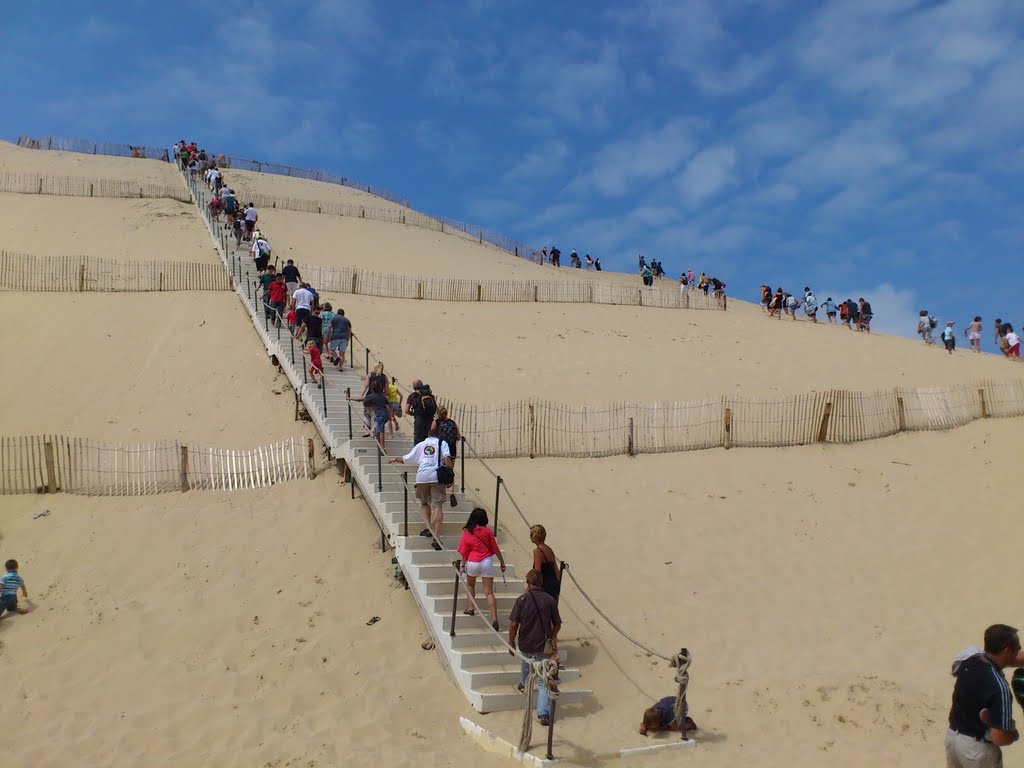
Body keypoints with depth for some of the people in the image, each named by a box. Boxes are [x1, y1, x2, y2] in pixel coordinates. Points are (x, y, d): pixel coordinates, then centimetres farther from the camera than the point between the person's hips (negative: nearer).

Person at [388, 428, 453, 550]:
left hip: (422, 476, 2)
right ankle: (437, 538, -15)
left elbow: (406, 459, 25)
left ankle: (429, 529, 11)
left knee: (424, 503, 23)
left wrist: (395, 459, 42)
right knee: (437, 506, -6)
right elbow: (447, 459, -6)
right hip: (437, 476, -2)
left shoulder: (421, 444, 19)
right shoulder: (442, 443, 12)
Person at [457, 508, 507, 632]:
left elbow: (464, 551, 2)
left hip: (472, 562, 0)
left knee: (470, 585, 30)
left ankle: (470, 608, 22)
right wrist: (502, 562, 10)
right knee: (489, 592, 0)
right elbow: (495, 549, 2)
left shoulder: (467, 532, -2)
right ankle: (494, 618, -10)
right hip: (486, 561, 0)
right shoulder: (487, 531, -3)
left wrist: (463, 565, 13)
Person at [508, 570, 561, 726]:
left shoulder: (522, 599, -10)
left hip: (525, 644, 1)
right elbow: (557, 625, 3)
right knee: (544, 681, 4)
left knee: (525, 664, 34)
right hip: (543, 646, 0)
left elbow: (514, 624, -11)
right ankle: (543, 713, -5)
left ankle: (523, 685, 58)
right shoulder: (550, 600, -5)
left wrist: (511, 643, 3)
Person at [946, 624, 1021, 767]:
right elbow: (999, 738, -29)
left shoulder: (970, 659, -10)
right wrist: (1014, 732, -8)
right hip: (977, 747, -7)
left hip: (953, 734, 7)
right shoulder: (999, 687, -31)